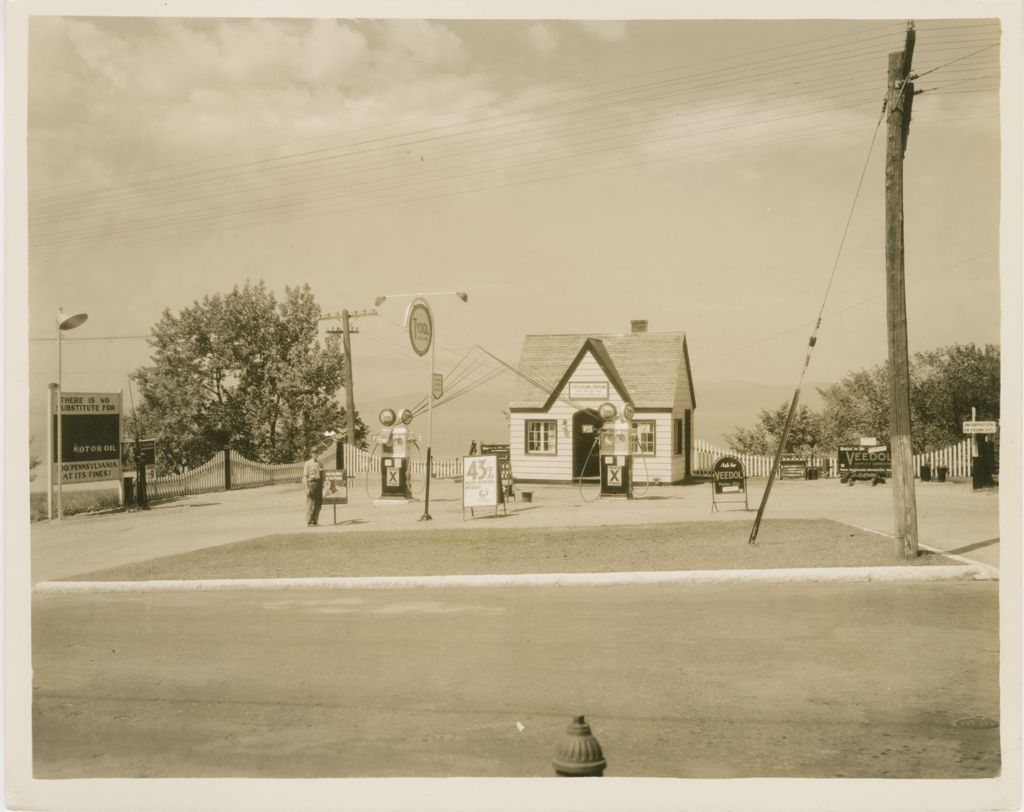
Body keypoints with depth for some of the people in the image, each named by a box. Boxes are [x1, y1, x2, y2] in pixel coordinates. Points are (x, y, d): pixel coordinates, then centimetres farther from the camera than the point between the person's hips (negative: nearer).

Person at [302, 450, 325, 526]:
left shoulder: (319, 463, 14)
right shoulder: (307, 464, -3)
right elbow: (305, 476, -8)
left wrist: (322, 486, 11)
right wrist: (307, 488, -15)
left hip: (319, 484, 6)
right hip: (311, 483, -6)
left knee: (318, 504, 6)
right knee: (310, 504, -4)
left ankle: (315, 521, 13)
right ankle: (309, 522, 0)